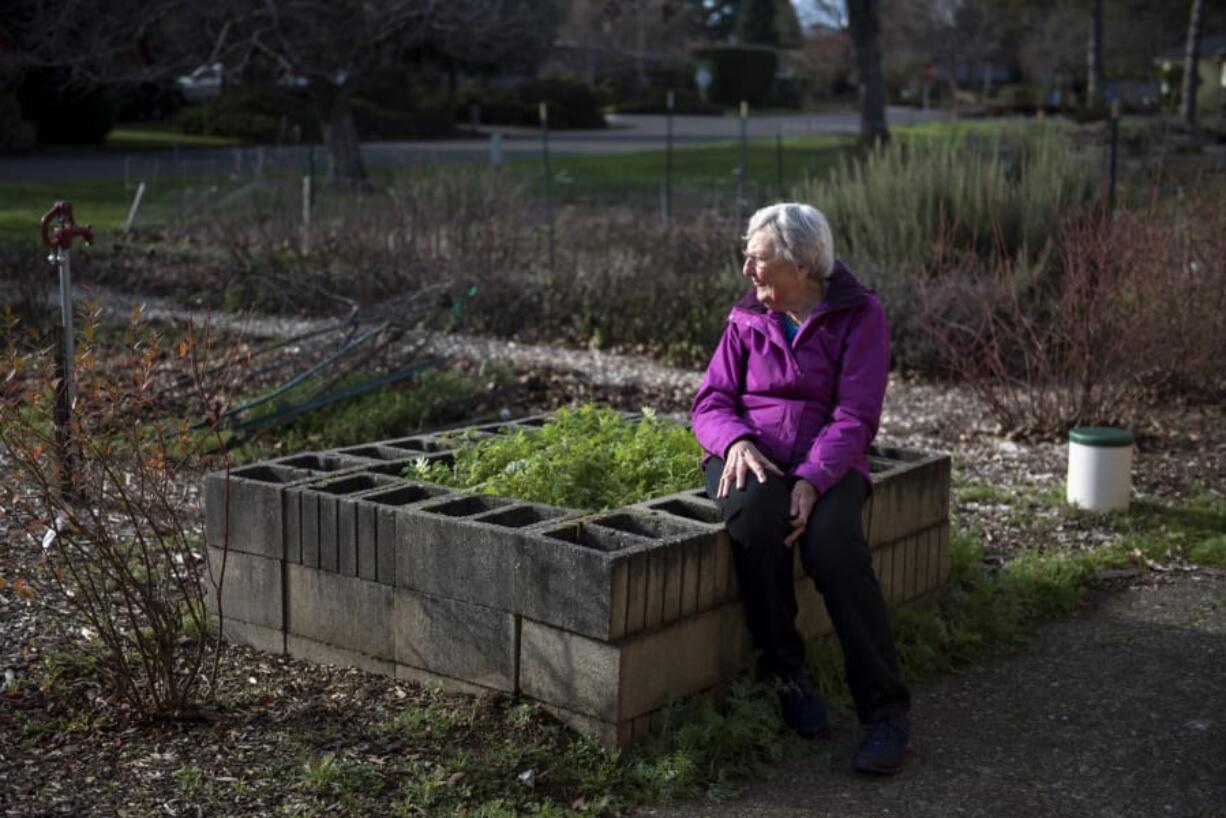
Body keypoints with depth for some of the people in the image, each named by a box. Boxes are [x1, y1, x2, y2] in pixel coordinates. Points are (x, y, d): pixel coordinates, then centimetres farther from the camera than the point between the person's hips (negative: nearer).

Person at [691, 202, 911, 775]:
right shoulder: (747, 320, 10)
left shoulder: (860, 315, -1)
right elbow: (710, 403, 6)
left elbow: (855, 417, -10)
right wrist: (736, 442, -17)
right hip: (749, 456, 2)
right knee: (754, 515, -35)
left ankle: (884, 710, -27)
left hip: (825, 463, -2)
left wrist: (811, 481, -25)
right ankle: (785, 672, -18)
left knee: (833, 543, -35)